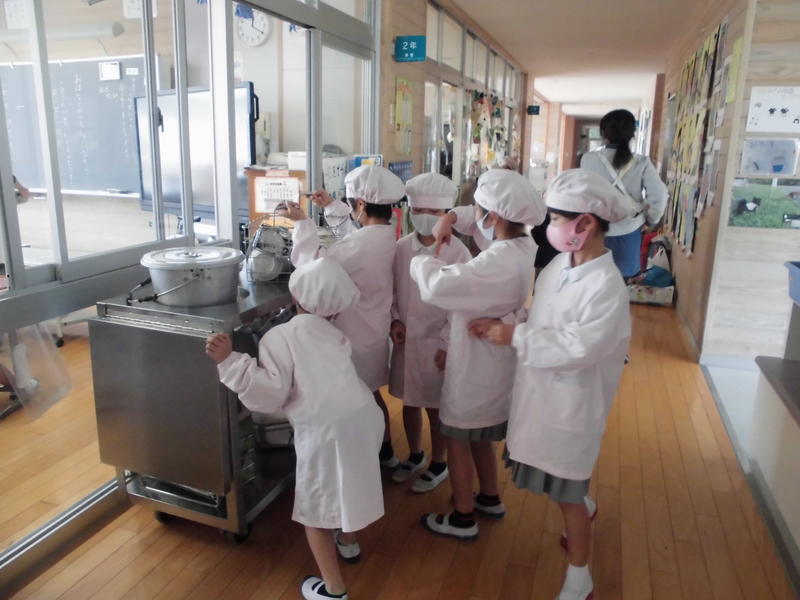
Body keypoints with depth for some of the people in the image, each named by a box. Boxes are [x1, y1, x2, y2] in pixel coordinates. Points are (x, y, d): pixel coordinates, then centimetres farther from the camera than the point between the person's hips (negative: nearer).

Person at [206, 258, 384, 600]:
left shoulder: (279, 336, -1)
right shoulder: (334, 335, 18)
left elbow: (271, 394, -8)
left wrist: (229, 361, -11)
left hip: (326, 430, -6)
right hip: (364, 415, 7)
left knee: (314, 508, 14)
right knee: (344, 486, 32)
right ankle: (348, 542, 55)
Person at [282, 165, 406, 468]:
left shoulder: (363, 245, -30)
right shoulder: (384, 235, -2)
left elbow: (313, 263, -22)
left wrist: (301, 222, -12)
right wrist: (331, 206, 21)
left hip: (357, 337, -9)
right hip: (373, 332, 9)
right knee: (371, 395, 25)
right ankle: (385, 451, 42)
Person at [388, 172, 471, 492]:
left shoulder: (457, 253, -14)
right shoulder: (401, 248, -2)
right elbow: (391, 290, 9)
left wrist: (447, 344, -13)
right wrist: (394, 320, -6)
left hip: (437, 344, -4)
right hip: (405, 341, 4)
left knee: (436, 408, 11)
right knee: (409, 402, 19)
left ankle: (438, 465, 33)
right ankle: (415, 456, 43)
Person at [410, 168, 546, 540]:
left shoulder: (497, 263, -33)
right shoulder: (522, 246, -4)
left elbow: (436, 287, -40)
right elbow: (483, 225, 16)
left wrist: (422, 260, -19)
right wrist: (454, 217, -1)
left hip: (475, 365, -9)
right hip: (491, 361, 9)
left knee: (458, 438, 10)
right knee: (478, 435, 26)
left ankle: (463, 518, 27)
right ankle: (490, 498, 44)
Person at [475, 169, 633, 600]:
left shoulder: (607, 286, -24)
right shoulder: (561, 264, -1)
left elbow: (576, 349, -28)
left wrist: (514, 337, -23)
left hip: (571, 402, -7)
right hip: (540, 391, 7)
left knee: (567, 495, 9)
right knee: (560, 484, 25)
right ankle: (585, 508, 56)